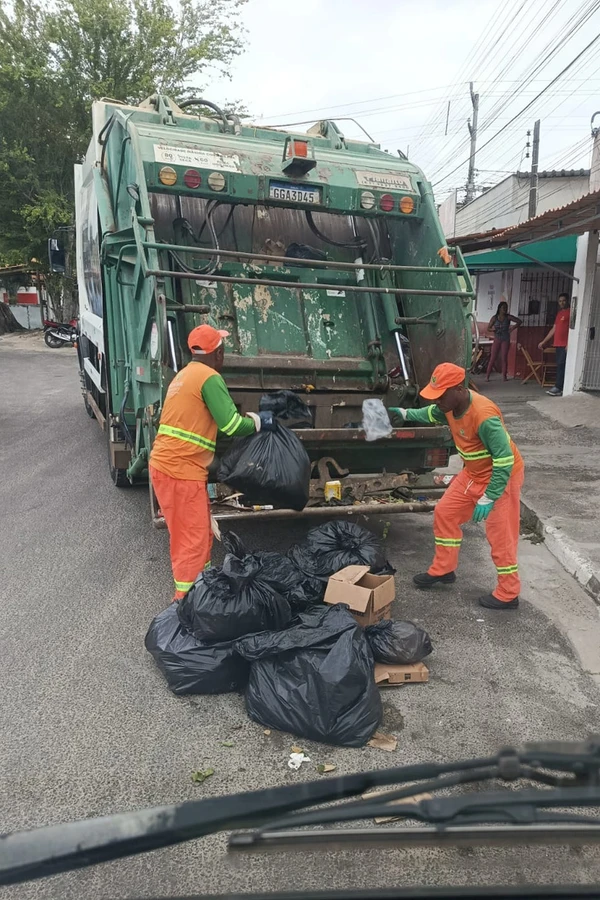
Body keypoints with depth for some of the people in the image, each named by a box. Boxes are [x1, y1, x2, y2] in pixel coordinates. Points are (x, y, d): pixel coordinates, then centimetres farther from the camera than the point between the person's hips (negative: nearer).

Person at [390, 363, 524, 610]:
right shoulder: (451, 404, -8)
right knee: (445, 513, 12)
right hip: (473, 474, 9)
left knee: (500, 535, -1)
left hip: (501, 477, -9)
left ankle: (507, 594, 14)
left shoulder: (484, 416, -35)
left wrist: (488, 498, -30)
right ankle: (443, 570, 27)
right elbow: (433, 414, 19)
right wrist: (407, 414, 25)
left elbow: (504, 460, -31)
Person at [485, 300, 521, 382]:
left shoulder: (508, 317, -2)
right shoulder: (494, 318, -1)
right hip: (497, 340, 0)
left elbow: (519, 322, 1)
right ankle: (487, 376, -2)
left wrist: (512, 328, -6)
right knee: (493, 358, -3)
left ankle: (505, 376, 7)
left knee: (504, 358, 0)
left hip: (506, 340, 0)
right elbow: (488, 328, 2)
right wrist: (493, 330, -17)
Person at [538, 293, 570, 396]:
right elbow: (554, 329, 24)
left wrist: (569, 344, -20)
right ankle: (561, 388, 10)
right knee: (560, 366, 7)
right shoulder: (559, 313, 20)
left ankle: (558, 388, -13)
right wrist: (543, 342, 23)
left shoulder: (570, 312, -5)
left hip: (565, 345, -8)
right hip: (558, 344, 8)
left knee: (561, 365, -12)